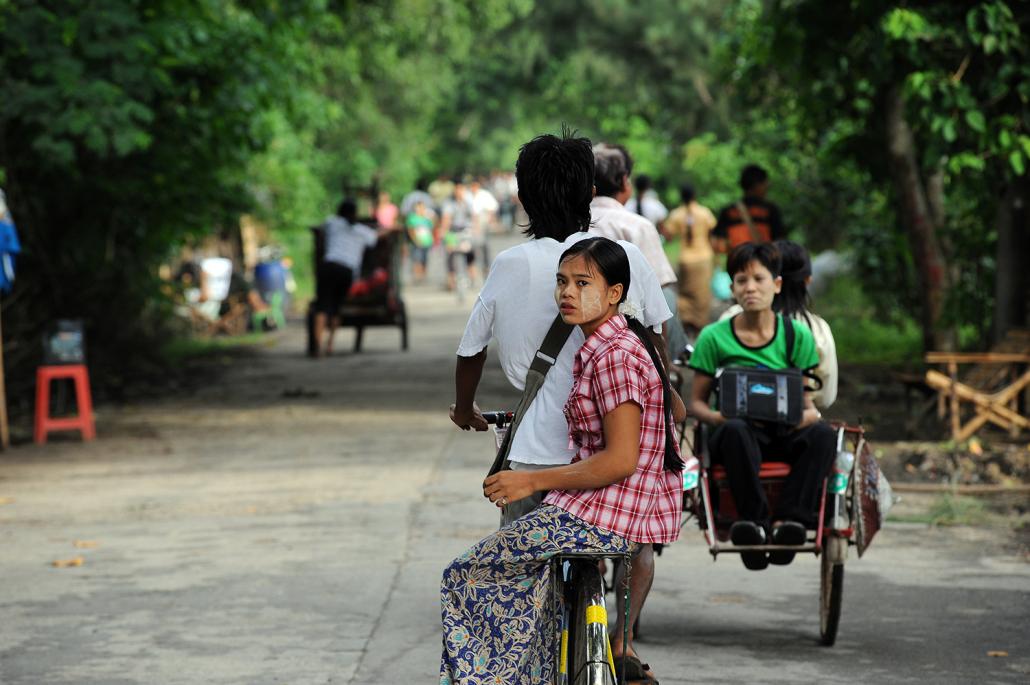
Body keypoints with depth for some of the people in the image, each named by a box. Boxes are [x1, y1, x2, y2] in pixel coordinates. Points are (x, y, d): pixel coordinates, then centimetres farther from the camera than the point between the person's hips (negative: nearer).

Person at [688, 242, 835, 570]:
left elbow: (807, 401, 9)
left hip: (785, 433, 2)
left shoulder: (797, 335, 8)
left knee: (822, 433, -32)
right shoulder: (714, 337, 4)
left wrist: (809, 414, -16)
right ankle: (754, 520, -41)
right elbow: (696, 401, 7)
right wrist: (716, 416, -17)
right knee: (736, 429, -38)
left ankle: (789, 519, -40)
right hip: (736, 436, -2)